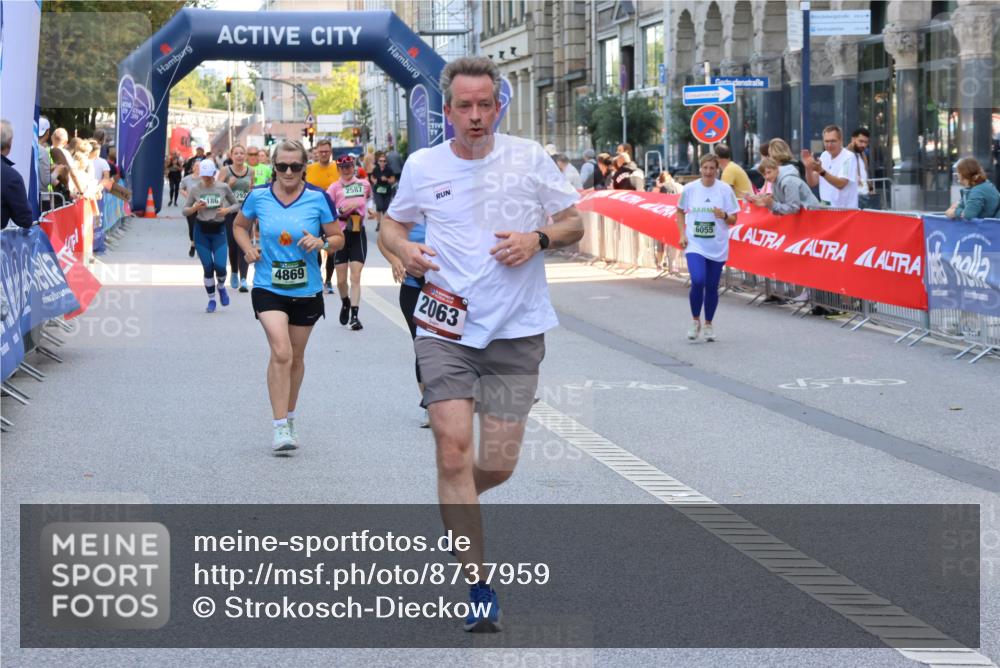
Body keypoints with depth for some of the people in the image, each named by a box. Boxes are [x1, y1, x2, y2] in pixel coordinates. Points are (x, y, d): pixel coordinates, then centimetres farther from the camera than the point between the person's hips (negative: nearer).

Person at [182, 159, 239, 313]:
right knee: (208, 268, -1)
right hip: (201, 231, 0)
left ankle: (221, 287, 22)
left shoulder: (223, 188, -2)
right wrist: (194, 208, -18)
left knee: (220, 266, -12)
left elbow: (237, 205, 9)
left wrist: (227, 210, -12)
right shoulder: (195, 189, -2)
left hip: (218, 230, 0)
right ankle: (211, 300, 15)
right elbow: (185, 211, 3)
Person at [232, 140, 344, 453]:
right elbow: (240, 226, 16)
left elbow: (338, 238, 2)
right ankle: (280, 427, -16)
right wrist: (248, 248, -3)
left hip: (306, 290, 2)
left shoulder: (318, 198, -6)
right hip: (268, 287, -2)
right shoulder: (258, 196, -3)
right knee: (281, 352, -19)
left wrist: (321, 242, -19)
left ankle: (289, 418, 35)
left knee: (296, 357, 15)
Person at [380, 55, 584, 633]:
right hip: (446, 326, 0)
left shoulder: (529, 157, 0)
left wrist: (539, 238, -14)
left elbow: (575, 223, 7)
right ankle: (480, 589, -5)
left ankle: (453, 504, 38)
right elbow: (392, 223, 17)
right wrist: (404, 249, -5)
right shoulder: (422, 166, 3)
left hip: (517, 331, 0)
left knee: (498, 464, 1)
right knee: (454, 449, -12)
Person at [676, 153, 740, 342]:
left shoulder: (725, 189, -3)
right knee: (698, 281, -18)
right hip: (695, 245, -1)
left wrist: (724, 216, -21)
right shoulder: (690, 189, -1)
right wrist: (682, 234, 3)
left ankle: (709, 324, 25)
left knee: (712, 287, 6)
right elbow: (680, 211, 15)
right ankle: (695, 321, 3)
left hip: (717, 247, 1)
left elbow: (733, 220, 1)